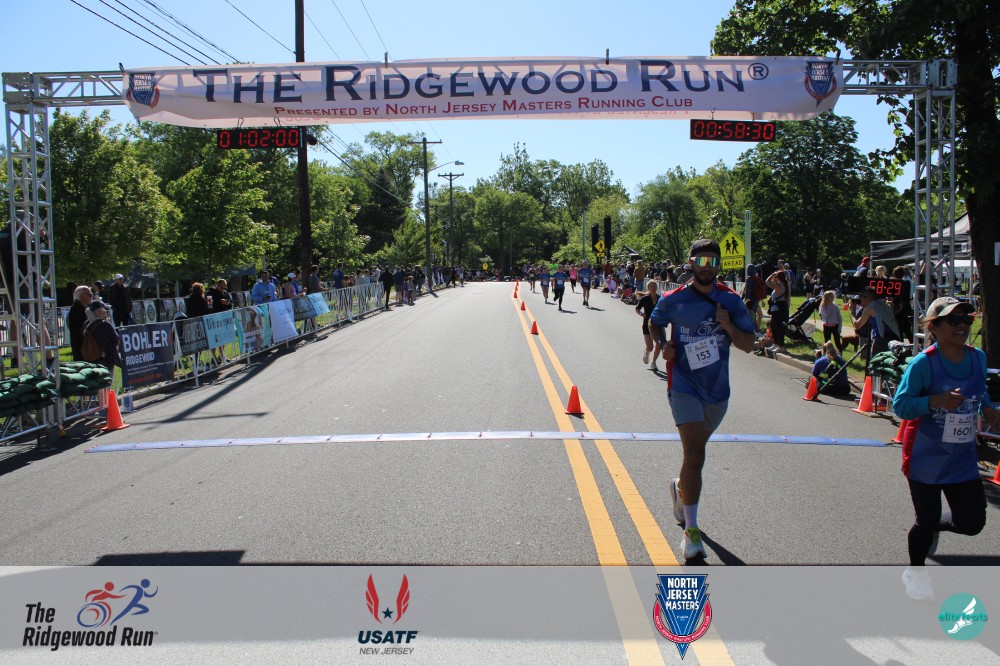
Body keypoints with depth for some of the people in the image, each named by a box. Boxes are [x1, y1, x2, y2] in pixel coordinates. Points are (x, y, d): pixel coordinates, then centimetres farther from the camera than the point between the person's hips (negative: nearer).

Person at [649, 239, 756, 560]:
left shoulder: (731, 300, -1)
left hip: (718, 390, 4)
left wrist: (729, 326, -18)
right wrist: (663, 345, -6)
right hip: (685, 388, -3)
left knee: (695, 452, 22)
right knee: (695, 456, -15)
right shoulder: (673, 300, -6)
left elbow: (748, 345, 1)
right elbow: (654, 323, 14)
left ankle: (681, 487, 53)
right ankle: (691, 530, -7)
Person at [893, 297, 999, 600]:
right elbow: (900, 405, -17)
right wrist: (936, 401, -32)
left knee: (972, 522, 3)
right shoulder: (923, 363, -18)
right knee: (926, 521, 9)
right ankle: (915, 571, 37)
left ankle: (934, 526, 38)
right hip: (926, 459, -5)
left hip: (963, 459, 5)